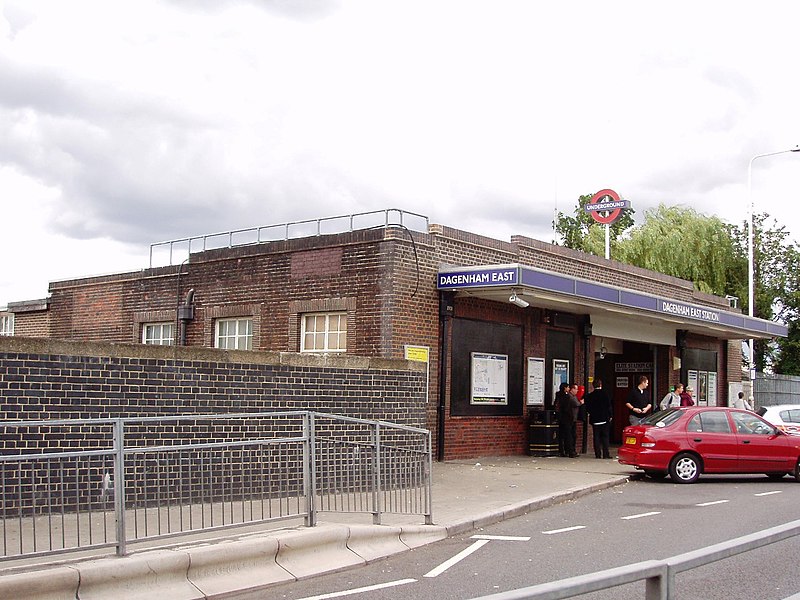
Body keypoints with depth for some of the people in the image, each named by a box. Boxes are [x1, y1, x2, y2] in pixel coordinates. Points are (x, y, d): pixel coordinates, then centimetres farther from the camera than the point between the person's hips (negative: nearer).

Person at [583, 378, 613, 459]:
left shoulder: (590, 395, -2)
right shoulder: (605, 394, -6)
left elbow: (587, 408, 1)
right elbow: (609, 406, -4)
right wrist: (610, 416, 6)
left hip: (594, 419, 1)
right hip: (605, 419, -1)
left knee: (596, 437, 5)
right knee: (605, 437, 4)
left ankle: (598, 454, 2)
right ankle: (606, 454, 0)